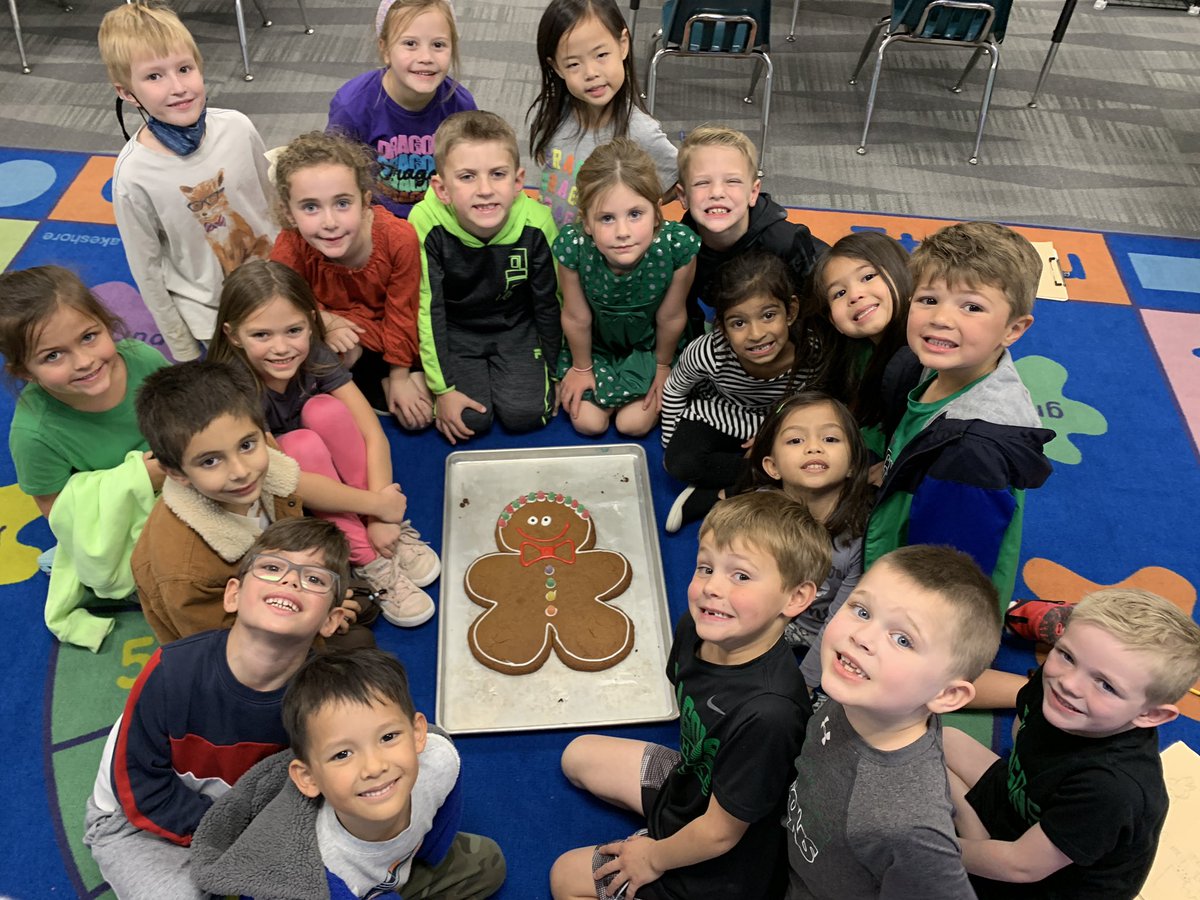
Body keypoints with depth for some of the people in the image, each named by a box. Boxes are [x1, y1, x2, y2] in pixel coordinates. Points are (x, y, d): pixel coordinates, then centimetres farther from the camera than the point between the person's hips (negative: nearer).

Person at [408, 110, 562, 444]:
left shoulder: (536, 225, -24)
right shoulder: (427, 224, -27)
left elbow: (550, 303, -8)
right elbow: (427, 310, -19)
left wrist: (555, 372, 2)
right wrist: (443, 388, -17)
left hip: (516, 328, 1)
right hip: (455, 330, -1)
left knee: (525, 413, -13)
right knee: (472, 419, -13)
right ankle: (471, 375, 19)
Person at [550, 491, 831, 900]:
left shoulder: (766, 713, -40)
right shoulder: (700, 627, -19)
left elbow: (719, 832, -25)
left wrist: (654, 858, -9)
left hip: (723, 866, -7)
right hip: (692, 779, 7)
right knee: (577, 756, 18)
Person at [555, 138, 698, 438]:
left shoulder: (678, 246, -37)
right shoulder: (572, 246, -37)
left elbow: (671, 317, -18)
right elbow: (576, 318, -17)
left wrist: (663, 366, -1)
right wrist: (581, 367, -1)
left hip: (649, 343, 0)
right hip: (596, 343, 0)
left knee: (634, 424, -3)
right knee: (588, 422, 0)